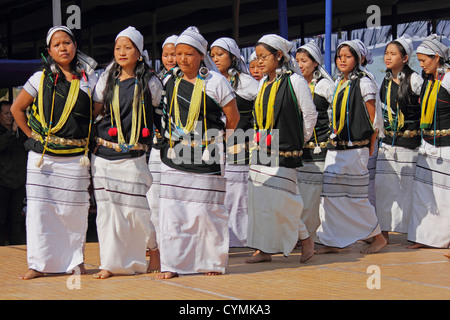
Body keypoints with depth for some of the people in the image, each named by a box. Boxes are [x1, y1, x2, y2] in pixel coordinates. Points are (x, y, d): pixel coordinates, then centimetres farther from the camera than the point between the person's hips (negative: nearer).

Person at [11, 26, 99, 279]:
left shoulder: (89, 79, 5)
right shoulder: (41, 79, 3)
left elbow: (98, 110, 17)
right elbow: (17, 108, 11)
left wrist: (85, 135, 7)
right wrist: (32, 135, 6)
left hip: (75, 157, 0)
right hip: (43, 156, 0)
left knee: (74, 209, 1)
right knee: (39, 208, -2)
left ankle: (75, 259, 15)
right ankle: (39, 264, 4)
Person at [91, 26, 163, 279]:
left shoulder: (150, 82, 1)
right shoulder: (108, 80, 10)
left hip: (134, 155, -3)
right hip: (105, 152, 3)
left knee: (137, 208, -5)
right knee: (107, 208, 1)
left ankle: (156, 252, 16)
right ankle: (110, 263, 5)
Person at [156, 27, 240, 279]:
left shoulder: (216, 82, -4)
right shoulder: (171, 83, 9)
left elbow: (233, 117, 3)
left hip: (206, 157, -4)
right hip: (175, 156, 4)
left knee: (207, 210, -1)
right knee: (172, 210, 0)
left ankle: (212, 262, 13)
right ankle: (173, 263, 6)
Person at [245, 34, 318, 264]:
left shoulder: (294, 81, -8)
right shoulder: (263, 83, 12)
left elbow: (310, 114, -3)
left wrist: (300, 141, 5)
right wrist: (259, 138, 17)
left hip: (284, 152, -7)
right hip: (261, 150, 7)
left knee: (279, 201, -10)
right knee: (259, 199, 3)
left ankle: (306, 239, 9)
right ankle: (263, 249, 9)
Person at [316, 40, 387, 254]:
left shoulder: (363, 83, -5)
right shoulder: (338, 84, 15)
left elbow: (373, 118, -5)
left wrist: (371, 146, -5)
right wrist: (334, 131, 12)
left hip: (355, 147, -7)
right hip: (336, 147, 7)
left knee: (356, 196, -4)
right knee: (330, 193, 0)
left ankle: (378, 237, 10)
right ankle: (333, 242, 5)